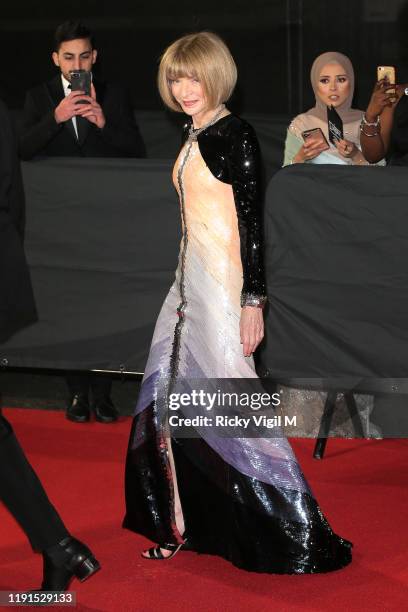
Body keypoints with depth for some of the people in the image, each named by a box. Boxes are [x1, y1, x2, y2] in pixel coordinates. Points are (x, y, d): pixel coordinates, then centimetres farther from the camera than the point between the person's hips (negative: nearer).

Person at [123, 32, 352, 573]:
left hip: (222, 283, -9)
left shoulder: (235, 135, -11)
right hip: (189, 279, 9)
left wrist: (253, 301, -19)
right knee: (169, 399, 10)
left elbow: (251, 220, -15)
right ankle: (180, 527, 20)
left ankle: (296, 537, -1)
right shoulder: (194, 136, 13)